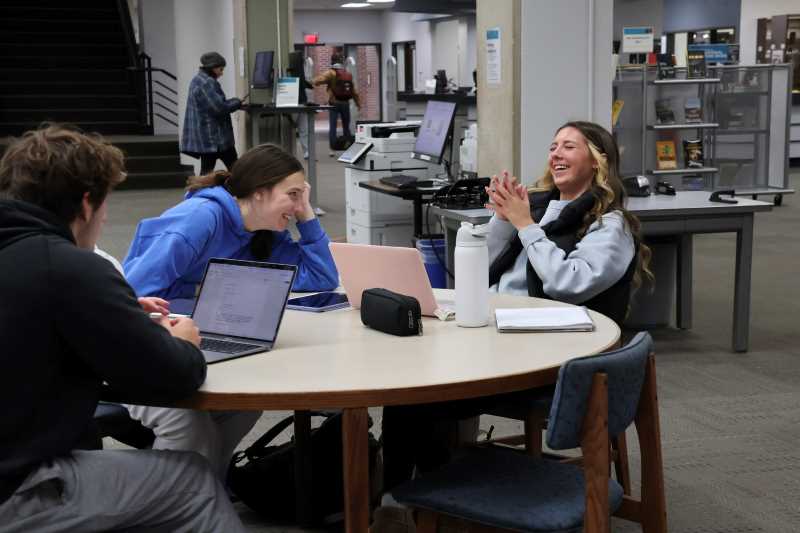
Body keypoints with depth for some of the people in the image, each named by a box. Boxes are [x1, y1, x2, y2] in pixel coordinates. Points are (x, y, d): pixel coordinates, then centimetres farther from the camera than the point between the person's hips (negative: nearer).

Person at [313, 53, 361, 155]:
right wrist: (358, 103, 21)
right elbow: (354, 91, 13)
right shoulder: (348, 74, 10)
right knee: (346, 127, 13)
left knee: (332, 126, -1)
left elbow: (320, 80, -22)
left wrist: (314, 82, -2)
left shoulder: (331, 72, -6)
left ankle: (332, 149, -5)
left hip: (334, 103, -4)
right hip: (345, 104, 4)